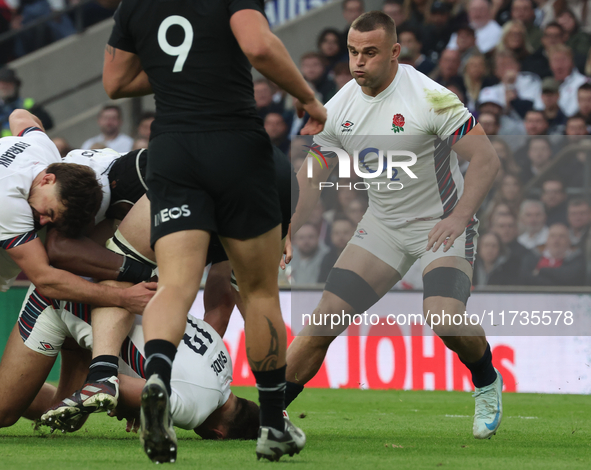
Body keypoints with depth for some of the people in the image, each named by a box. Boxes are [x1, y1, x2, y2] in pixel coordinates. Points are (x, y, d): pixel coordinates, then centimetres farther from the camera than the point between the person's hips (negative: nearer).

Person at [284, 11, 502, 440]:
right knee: (326, 317, -8)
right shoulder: (339, 108, -4)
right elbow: (311, 179, 8)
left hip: (443, 224, -5)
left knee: (445, 319, -27)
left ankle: (487, 384, 5)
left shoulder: (431, 98, -21)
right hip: (383, 225, 5)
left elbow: (486, 159, -18)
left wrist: (459, 218, -29)